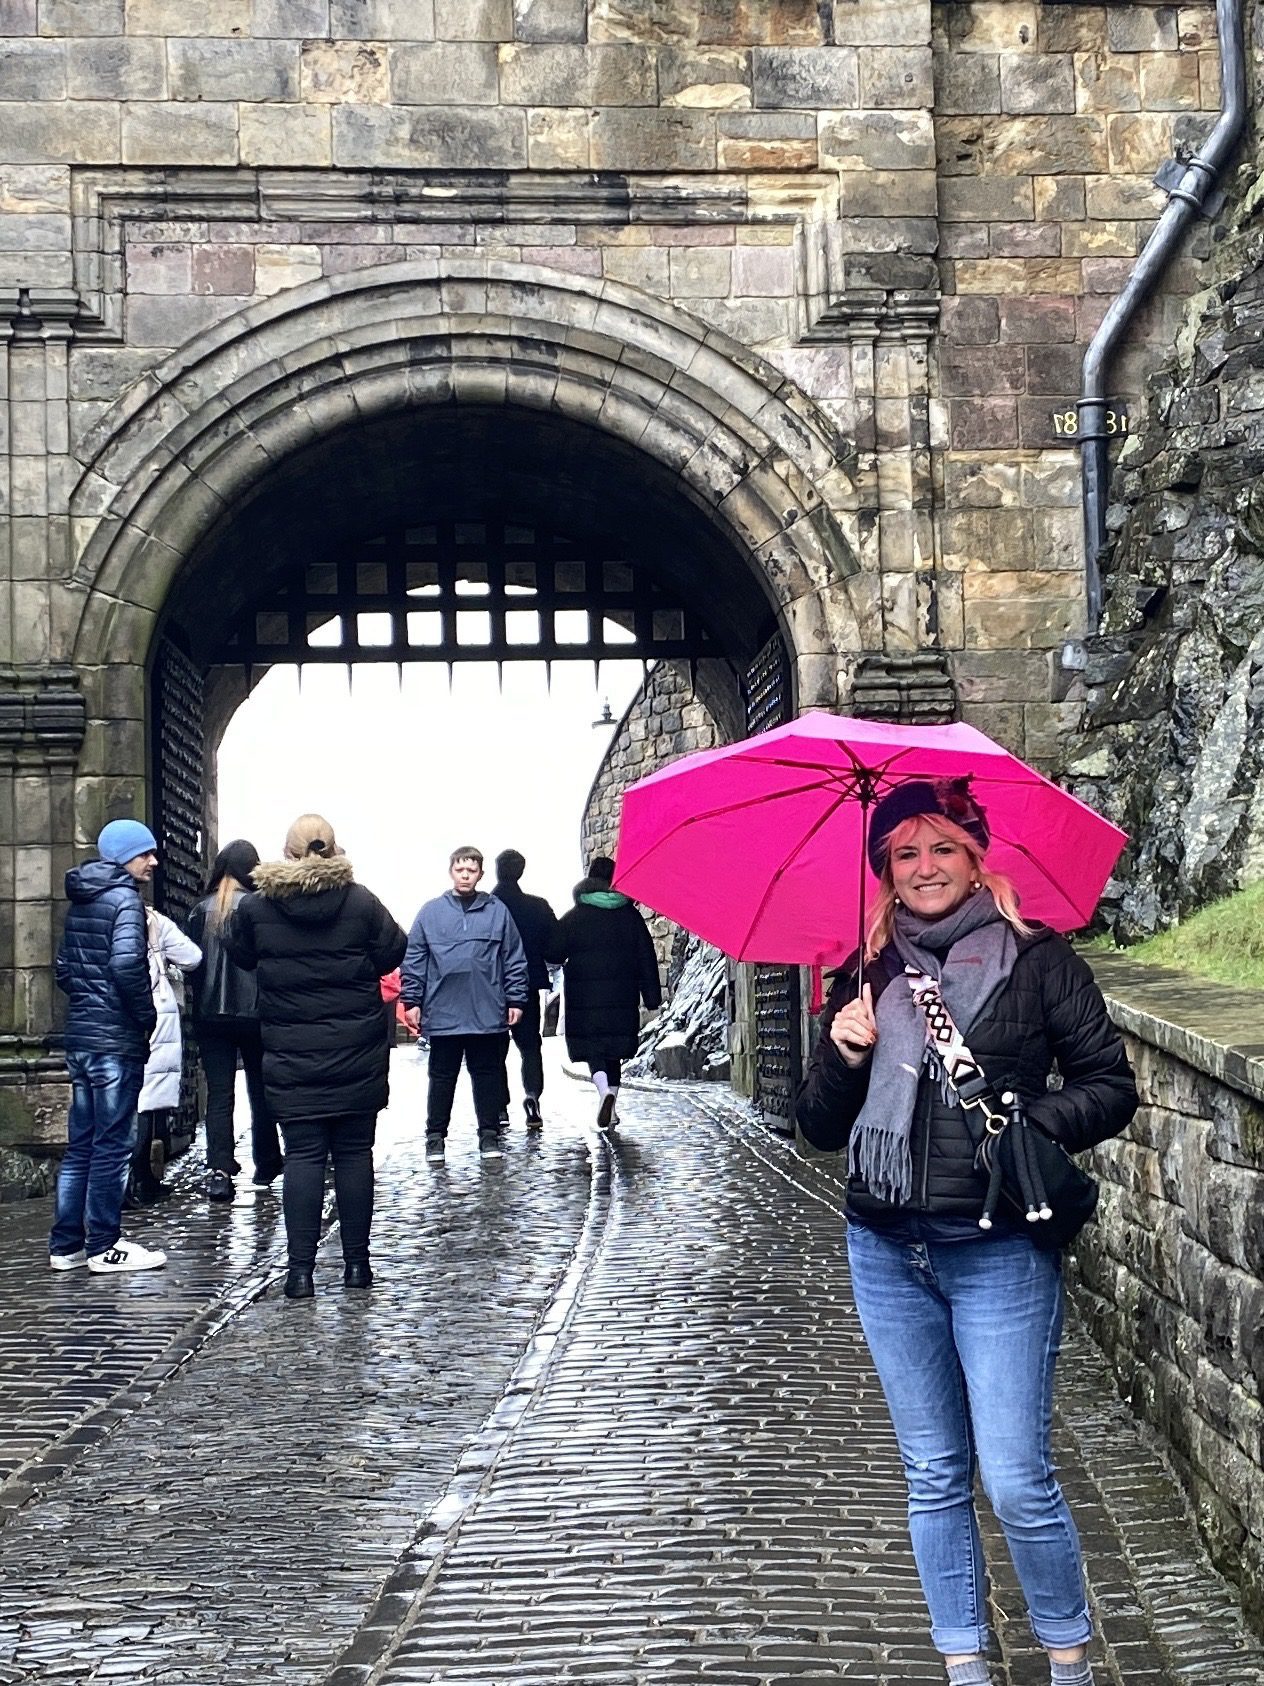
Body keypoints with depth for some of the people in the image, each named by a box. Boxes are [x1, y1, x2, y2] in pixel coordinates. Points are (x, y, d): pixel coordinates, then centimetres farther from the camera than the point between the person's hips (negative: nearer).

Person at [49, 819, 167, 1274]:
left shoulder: (80, 901, 15)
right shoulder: (125, 898, -12)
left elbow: (64, 967, 18)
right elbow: (126, 963, -25)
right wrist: (146, 1014, -13)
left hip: (80, 1037, 9)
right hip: (115, 1040, -9)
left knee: (80, 1144, 13)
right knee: (112, 1144, -1)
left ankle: (66, 1244, 17)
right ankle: (103, 1246, 5)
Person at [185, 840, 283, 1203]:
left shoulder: (202, 911, 0)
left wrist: (199, 1009, 12)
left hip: (211, 1015, 2)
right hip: (254, 1013, -2)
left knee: (219, 1093, 2)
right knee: (260, 1091, 13)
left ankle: (219, 1170, -10)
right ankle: (266, 1166, 24)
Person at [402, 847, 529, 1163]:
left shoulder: (497, 911, 4)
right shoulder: (431, 912, 3)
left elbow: (514, 960, 6)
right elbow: (414, 961, 4)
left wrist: (515, 1000, 2)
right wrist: (412, 1001, 0)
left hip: (488, 1013, 0)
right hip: (442, 1013, 0)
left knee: (488, 1074, 9)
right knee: (442, 1077, 8)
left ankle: (489, 1134, 18)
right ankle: (436, 1136, 16)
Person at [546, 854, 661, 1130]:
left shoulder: (573, 918, -2)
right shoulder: (631, 916, 4)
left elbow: (552, 954, -2)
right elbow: (646, 958, 4)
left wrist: (567, 962, 21)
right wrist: (652, 996, 7)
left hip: (585, 999, -2)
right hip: (622, 998, 2)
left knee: (592, 1049, 2)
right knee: (614, 1050, 12)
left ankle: (605, 1089, -25)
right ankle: (611, 1109, 13)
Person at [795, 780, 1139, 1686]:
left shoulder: (1037, 960, -2)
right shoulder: (865, 980, 8)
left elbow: (1112, 1084, -2)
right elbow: (822, 1129, 8)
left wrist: (1033, 1125, -17)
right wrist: (843, 1056, -9)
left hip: (1000, 1252, -4)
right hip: (887, 1252, 4)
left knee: (1017, 1479, -5)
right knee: (935, 1476, 12)